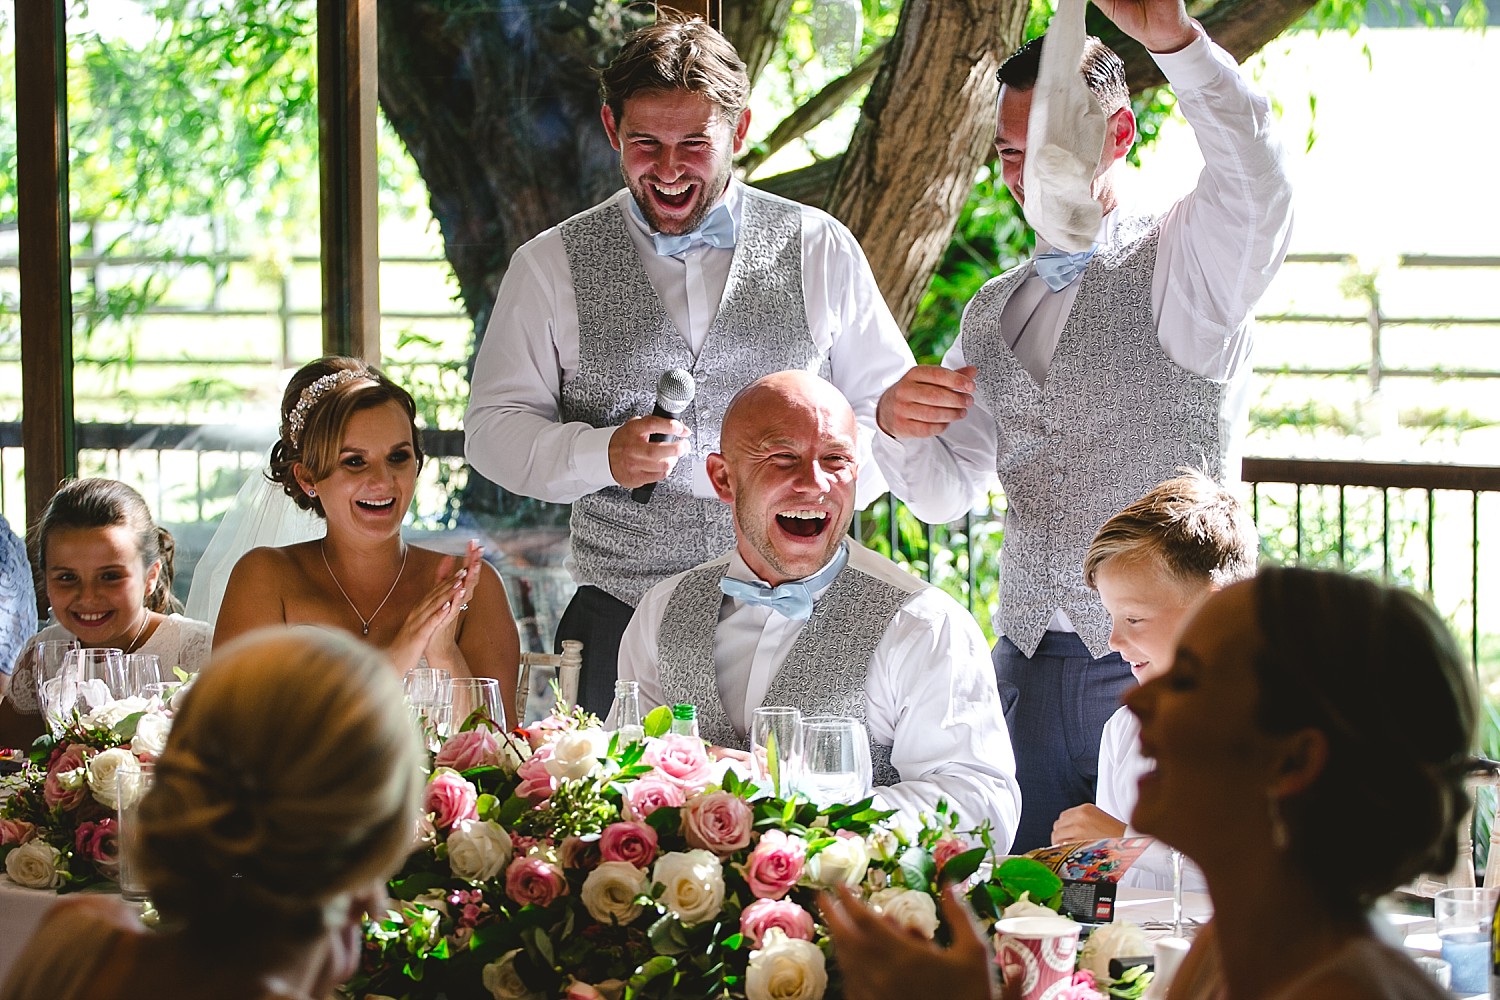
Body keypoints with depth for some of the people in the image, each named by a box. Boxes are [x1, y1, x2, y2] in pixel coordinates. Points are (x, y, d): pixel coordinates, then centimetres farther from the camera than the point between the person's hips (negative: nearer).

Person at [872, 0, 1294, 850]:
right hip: (1029, 666, 5)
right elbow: (945, 492, 14)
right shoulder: (994, 313, 18)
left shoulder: (1182, 264, 0)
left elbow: (1256, 185, -23)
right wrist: (899, 428, -10)